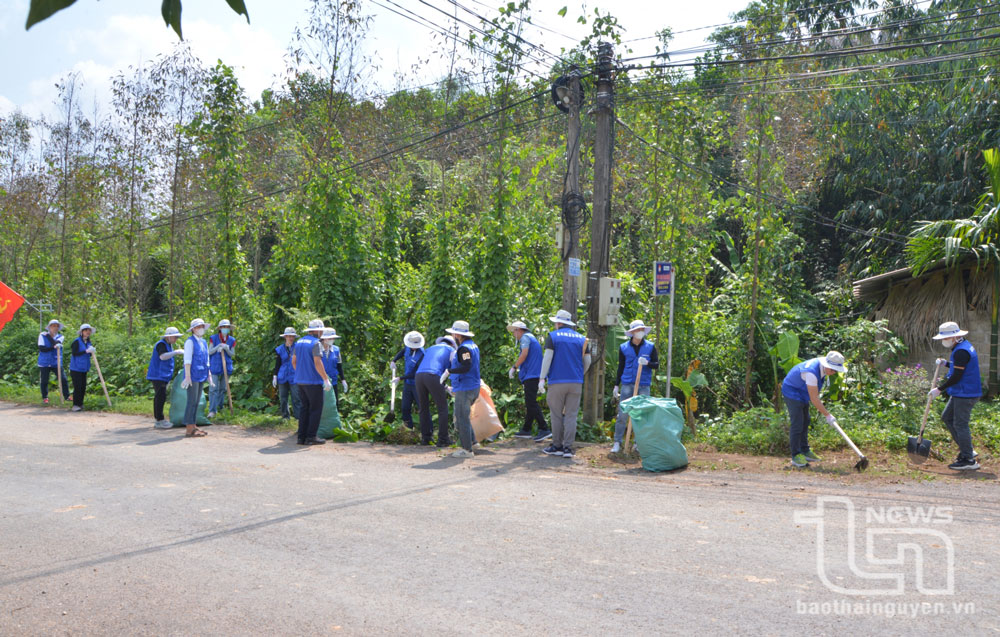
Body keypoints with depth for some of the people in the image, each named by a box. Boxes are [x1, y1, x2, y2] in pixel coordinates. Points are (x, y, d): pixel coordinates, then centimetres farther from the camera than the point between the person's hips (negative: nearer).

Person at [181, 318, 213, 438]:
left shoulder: (204, 342, 17)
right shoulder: (190, 341, -7)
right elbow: (187, 360, -13)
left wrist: (209, 375, 20)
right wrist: (188, 376, -18)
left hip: (201, 376, 8)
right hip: (193, 376, -8)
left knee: (196, 402, 10)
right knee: (192, 402, -9)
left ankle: (194, 426, 15)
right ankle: (189, 429, -8)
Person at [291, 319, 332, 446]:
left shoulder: (299, 342, 12)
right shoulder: (316, 343, -12)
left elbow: (294, 361, 18)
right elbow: (317, 363, -20)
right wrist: (326, 379, -16)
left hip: (300, 380, 8)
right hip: (313, 381, -8)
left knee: (304, 408, 12)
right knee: (316, 408, 0)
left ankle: (301, 436, 11)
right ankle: (311, 436, -1)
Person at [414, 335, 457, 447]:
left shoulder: (429, 349, 37)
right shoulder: (451, 350, 23)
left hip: (418, 375, 5)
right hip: (433, 376, -5)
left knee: (424, 408, 19)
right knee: (442, 408, 7)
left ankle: (425, 437, 23)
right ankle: (443, 439, 7)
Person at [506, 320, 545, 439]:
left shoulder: (525, 337, -3)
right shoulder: (532, 338, 27)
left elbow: (524, 354, -17)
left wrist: (514, 367, -9)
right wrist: (519, 369, 24)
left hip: (531, 375, -10)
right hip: (533, 375, 10)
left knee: (532, 403, -14)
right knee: (530, 404, 12)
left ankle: (544, 429, -18)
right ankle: (526, 430, 17)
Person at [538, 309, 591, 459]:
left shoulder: (553, 336, 1)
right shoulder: (582, 338, 12)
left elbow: (547, 357, -7)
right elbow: (587, 361, 12)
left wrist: (542, 378, -6)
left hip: (557, 382, -3)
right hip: (576, 383, 3)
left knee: (556, 415, 5)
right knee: (571, 415, 3)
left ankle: (557, 446, 8)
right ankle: (568, 448, -1)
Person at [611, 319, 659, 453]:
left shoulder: (650, 347, 7)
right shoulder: (624, 348, 7)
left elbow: (657, 365, 6)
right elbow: (621, 367, 13)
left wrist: (647, 363, -16)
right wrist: (616, 385, 10)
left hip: (644, 385, 0)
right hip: (627, 384, 0)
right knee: (622, 414, -4)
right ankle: (617, 442, 1)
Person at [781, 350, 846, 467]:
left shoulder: (823, 366, -8)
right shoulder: (812, 372, -35)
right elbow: (814, 399, -30)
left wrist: (819, 404, 12)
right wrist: (827, 415, -24)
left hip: (802, 392, 10)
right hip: (792, 391, -10)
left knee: (805, 422, 12)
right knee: (797, 423, -12)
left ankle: (805, 451, 21)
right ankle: (796, 455, -7)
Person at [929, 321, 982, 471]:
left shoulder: (961, 352, -21)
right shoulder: (964, 346, 13)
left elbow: (956, 377, -22)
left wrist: (939, 390, -15)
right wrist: (946, 363, 10)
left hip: (966, 394, -11)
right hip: (960, 393, 11)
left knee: (960, 424, -6)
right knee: (947, 417, 17)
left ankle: (969, 460, 0)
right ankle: (967, 450, 21)